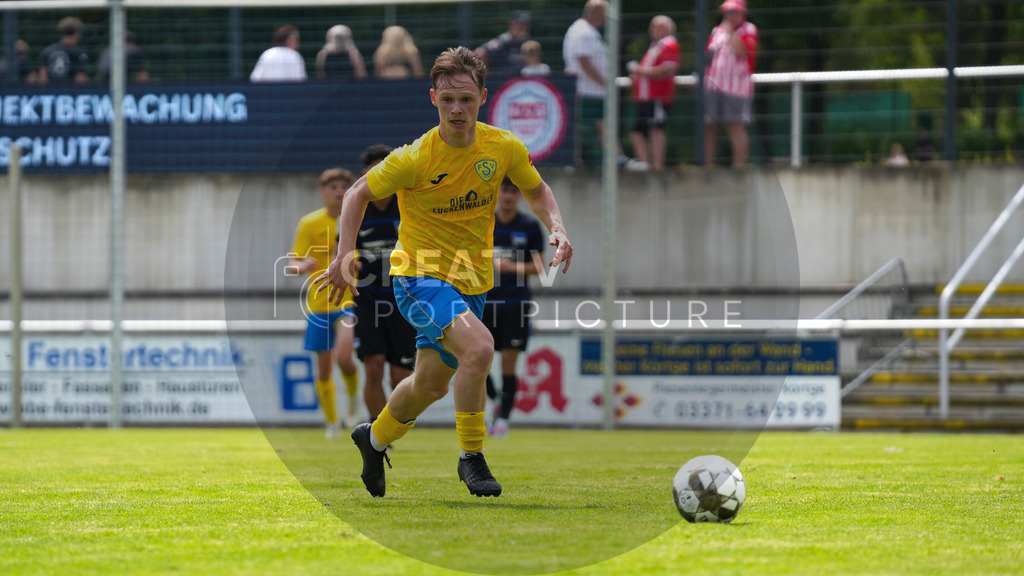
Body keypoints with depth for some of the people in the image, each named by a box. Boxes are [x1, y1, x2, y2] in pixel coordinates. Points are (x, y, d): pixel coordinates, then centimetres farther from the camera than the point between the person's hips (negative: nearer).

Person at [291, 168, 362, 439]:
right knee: (324, 368, 6)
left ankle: (353, 396, 8)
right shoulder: (310, 224, -1)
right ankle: (332, 422, 24)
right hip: (320, 303, 2)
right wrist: (304, 266, -26)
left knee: (343, 357, -22)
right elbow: (296, 263, -3)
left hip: (351, 301, -1)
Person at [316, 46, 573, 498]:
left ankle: (375, 438, 46)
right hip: (420, 274, -5)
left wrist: (557, 229, -8)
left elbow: (536, 190, 10)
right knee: (479, 347, -30)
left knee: (432, 384, 15)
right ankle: (471, 457, -13)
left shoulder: (505, 148, -8)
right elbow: (359, 193, -5)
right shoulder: (415, 159, -19)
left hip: (473, 282, 5)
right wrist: (346, 255, -14)